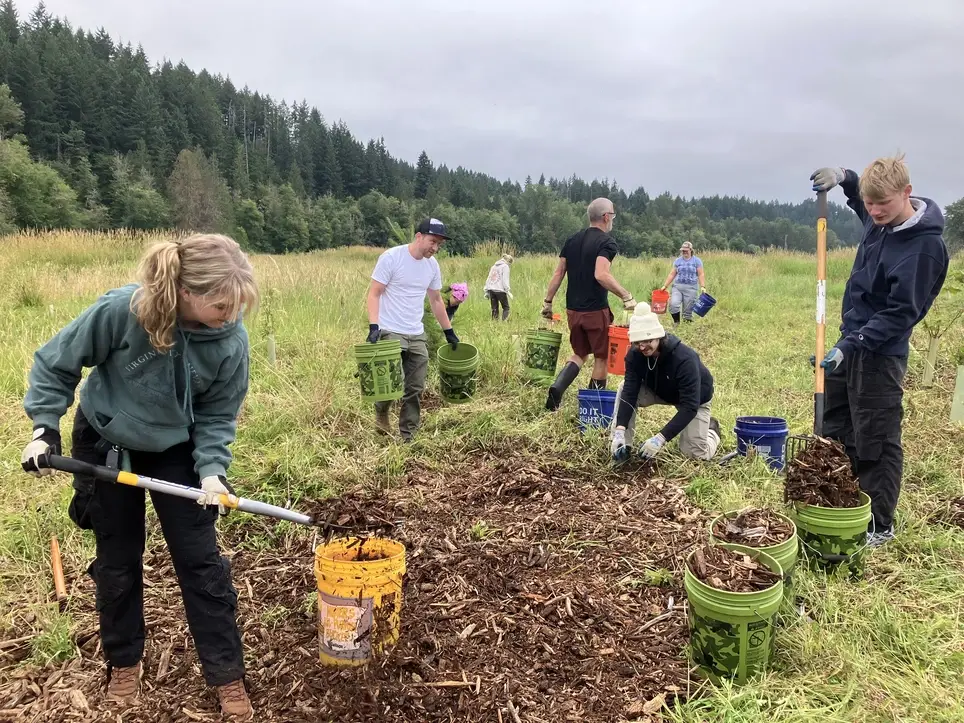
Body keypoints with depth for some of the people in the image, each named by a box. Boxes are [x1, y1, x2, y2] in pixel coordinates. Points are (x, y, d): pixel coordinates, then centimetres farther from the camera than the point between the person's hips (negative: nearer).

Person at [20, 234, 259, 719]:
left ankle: (226, 673, 17)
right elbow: (55, 363, -14)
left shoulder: (231, 340, -24)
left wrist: (211, 469, -25)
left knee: (200, 560, 2)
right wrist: (45, 427, -15)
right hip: (103, 446, -1)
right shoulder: (121, 309, -31)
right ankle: (123, 661, 37)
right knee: (117, 560, 13)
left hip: (176, 450, 1)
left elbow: (218, 415, -12)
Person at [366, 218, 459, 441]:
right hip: (390, 332, -6)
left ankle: (407, 437, 18)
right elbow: (374, 294, -11)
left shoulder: (432, 264, 7)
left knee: (415, 389, 6)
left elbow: (436, 300, 18)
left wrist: (449, 332, 19)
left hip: (417, 335, 6)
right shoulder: (391, 257, -11)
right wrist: (373, 326, -23)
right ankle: (381, 415, 18)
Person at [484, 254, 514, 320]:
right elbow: (505, 280, -10)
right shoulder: (505, 266, -1)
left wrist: (486, 291, 19)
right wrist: (508, 291, -10)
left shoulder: (494, 266, 20)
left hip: (491, 289, 6)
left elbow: (488, 279, 18)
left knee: (494, 309, 9)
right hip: (499, 290, -6)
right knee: (506, 308, 4)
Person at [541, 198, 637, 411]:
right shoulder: (607, 242, -11)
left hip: (573, 310, 6)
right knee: (601, 357, 11)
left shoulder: (571, 240, 9)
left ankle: (557, 388, -3)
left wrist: (548, 301, 14)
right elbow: (601, 275, -26)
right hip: (596, 311, -6)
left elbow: (558, 274, 9)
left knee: (580, 354, 20)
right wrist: (626, 296, -22)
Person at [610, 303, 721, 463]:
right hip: (660, 391, 4)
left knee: (696, 453, -12)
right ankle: (623, 445, -13)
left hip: (695, 399, -4)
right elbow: (630, 392, -28)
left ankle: (711, 430, 23)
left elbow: (689, 407, -40)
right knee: (625, 388, -22)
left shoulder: (685, 359, -40)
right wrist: (620, 430, -41)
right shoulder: (635, 354, -25)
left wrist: (660, 438, -47)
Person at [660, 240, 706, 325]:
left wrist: (703, 287, -12)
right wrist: (665, 286, 6)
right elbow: (672, 274, 12)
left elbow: (701, 275, 0)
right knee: (673, 304, -18)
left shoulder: (696, 261, 5)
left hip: (691, 288, -2)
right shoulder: (678, 260, 11)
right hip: (677, 287, 2)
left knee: (688, 309, -2)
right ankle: (676, 322, 3)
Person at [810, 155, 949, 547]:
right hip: (851, 342, 8)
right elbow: (861, 196, 28)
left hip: (880, 354, -8)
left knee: (875, 444, 1)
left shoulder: (925, 246, -20)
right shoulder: (878, 219, 3)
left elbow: (900, 313, -22)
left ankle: (880, 526, 16)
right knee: (834, 431, 16)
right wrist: (843, 177, 7)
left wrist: (852, 346, -29)